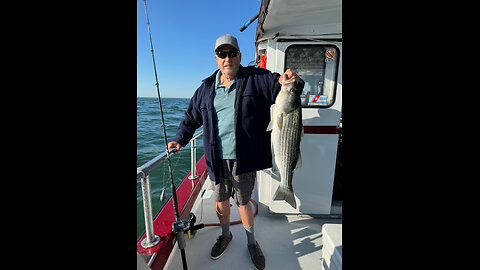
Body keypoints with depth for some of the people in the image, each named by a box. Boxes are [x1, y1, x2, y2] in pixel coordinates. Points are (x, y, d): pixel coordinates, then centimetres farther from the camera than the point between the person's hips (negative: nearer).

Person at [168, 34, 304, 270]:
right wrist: (180, 139, 3)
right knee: (220, 200, 19)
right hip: (217, 159, 4)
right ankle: (225, 235, 47)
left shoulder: (256, 79, -2)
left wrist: (292, 81, -30)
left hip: (244, 158, -3)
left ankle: (251, 242, 39)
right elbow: (192, 117, 13)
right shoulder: (207, 88, 7)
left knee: (243, 202, 11)